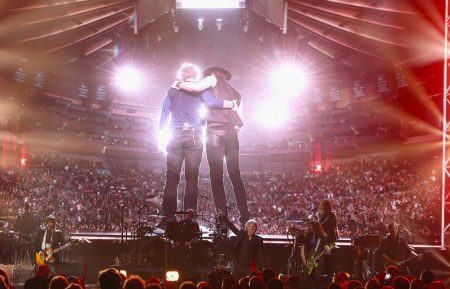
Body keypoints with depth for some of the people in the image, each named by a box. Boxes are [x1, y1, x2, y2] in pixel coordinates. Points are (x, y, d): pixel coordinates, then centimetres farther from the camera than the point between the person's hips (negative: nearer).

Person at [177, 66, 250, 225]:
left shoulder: (214, 78, 12)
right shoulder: (235, 93, 30)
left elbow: (196, 87, -4)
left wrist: (179, 84, 9)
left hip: (215, 129, -5)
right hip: (232, 131, 6)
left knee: (216, 175, -8)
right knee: (235, 175, 6)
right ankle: (245, 216, -3)